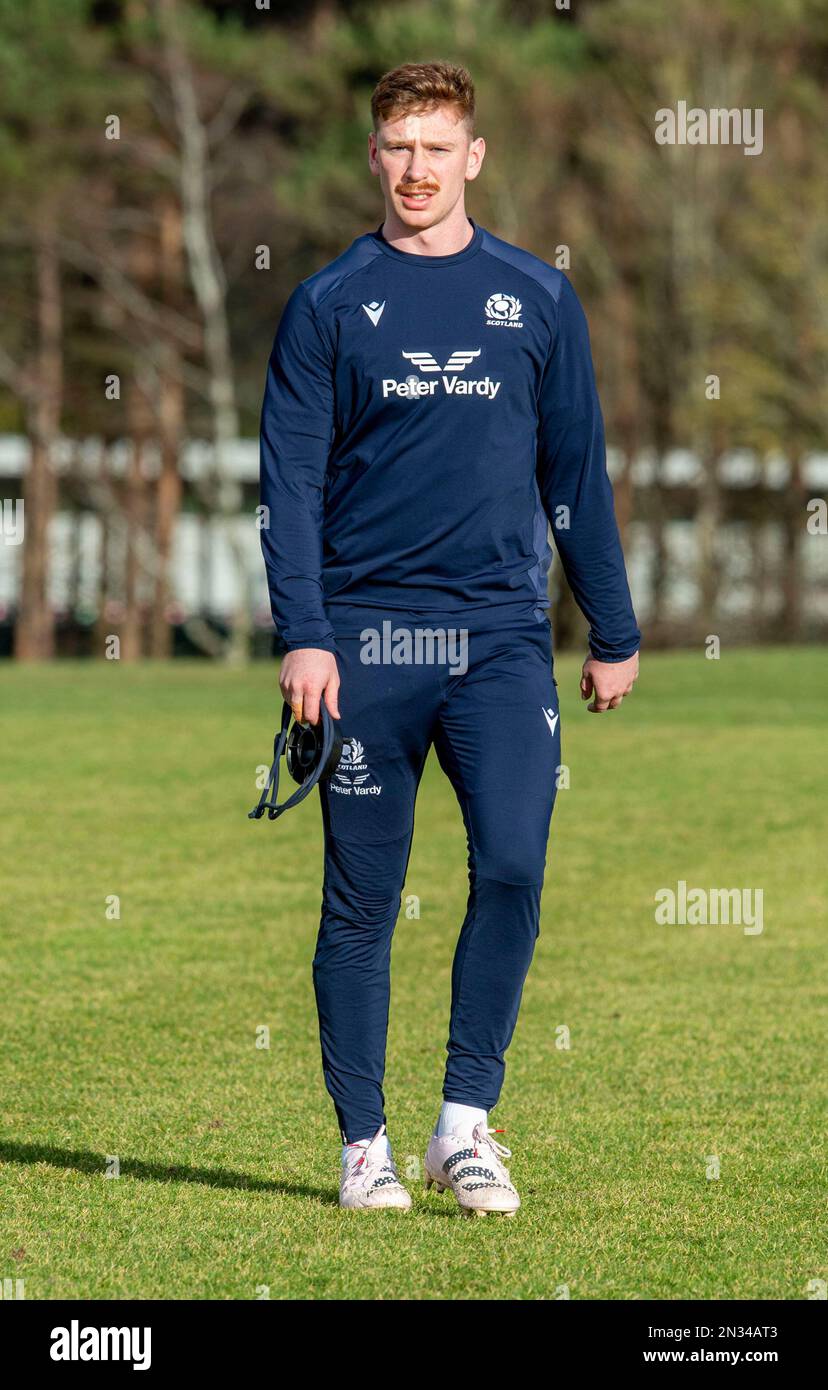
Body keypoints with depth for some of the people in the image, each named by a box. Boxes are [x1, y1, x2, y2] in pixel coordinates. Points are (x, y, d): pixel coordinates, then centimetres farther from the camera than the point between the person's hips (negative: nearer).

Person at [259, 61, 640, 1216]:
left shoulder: (538, 298, 9)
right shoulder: (328, 306, 5)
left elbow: (576, 473, 14)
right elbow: (292, 480, 1)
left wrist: (615, 633, 14)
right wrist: (302, 636, -10)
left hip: (502, 639, 1)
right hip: (367, 642, -1)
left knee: (512, 870, -14)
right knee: (362, 903, 3)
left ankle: (465, 1123, -4)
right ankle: (365, 1143, 12)